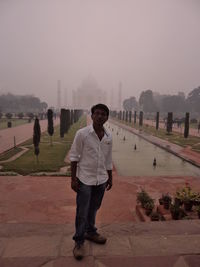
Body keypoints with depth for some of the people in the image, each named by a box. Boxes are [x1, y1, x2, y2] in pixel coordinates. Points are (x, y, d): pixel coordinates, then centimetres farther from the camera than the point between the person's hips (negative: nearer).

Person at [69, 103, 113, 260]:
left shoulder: (108, 137, 1)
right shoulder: (82, 133, -12)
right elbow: (74, 156, -8)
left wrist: (110, 178, 14)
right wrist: (73, 178, -10)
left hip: (101, 180, 4)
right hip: (85, 179, -4)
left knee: (94, 209, 20)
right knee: (82, 212, 6)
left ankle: (91, 232, 42)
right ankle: (79, 242, 25)